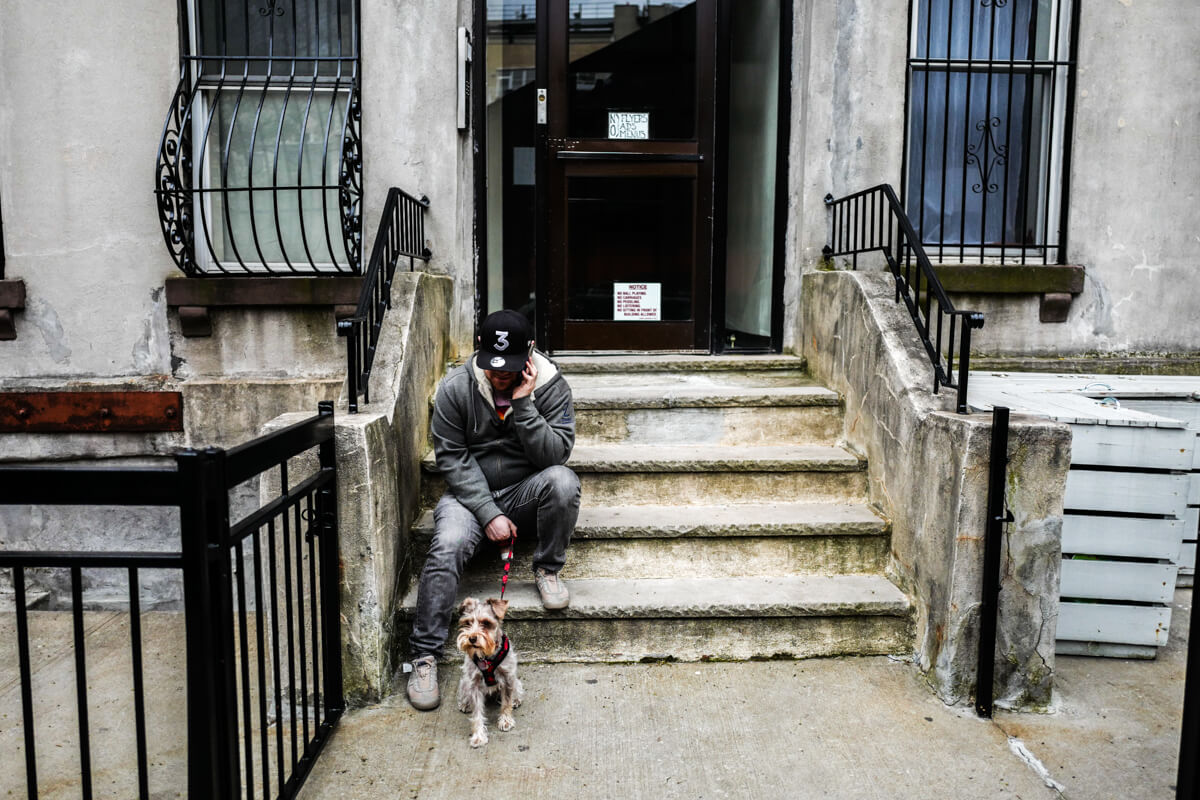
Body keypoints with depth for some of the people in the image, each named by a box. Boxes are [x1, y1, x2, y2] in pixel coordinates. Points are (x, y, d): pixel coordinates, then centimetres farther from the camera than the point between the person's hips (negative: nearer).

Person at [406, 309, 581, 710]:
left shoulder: (551, 386, -10)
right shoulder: (455, 388, -10)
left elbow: (555, 454, -17)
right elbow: (453, 459, -10)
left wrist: (523, 403, -27)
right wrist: (488, 513, -18)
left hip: (526, 492, 1)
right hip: (470, 493, 0)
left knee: (562, 480, -31)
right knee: (447, 548, -28)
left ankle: (547, 570, -8)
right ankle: (424, 654, -15)